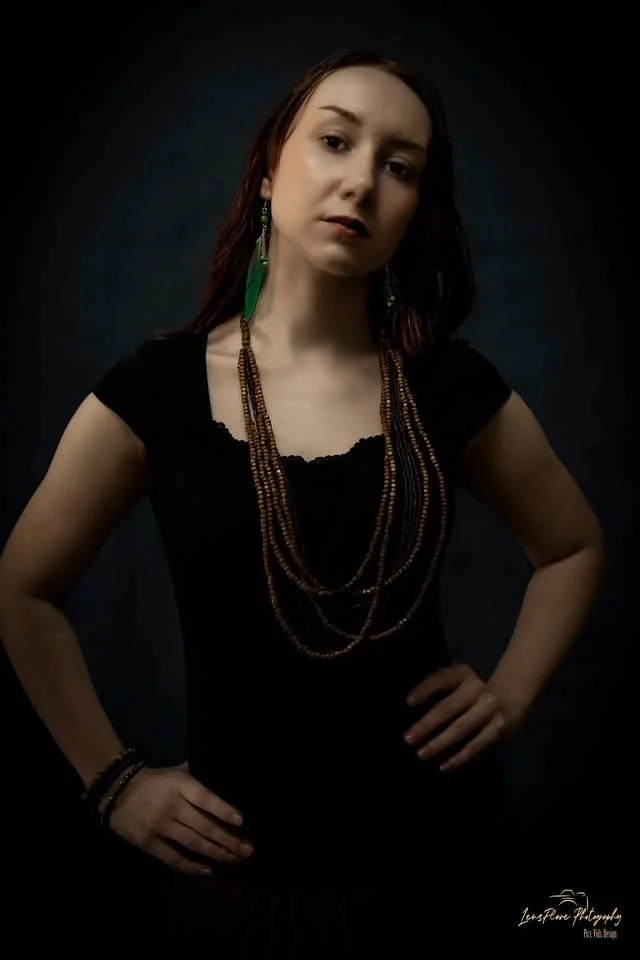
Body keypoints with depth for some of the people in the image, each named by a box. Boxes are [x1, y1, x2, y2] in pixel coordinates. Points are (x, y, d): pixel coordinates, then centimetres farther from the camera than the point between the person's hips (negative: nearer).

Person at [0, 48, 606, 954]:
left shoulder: (453, 384, -4)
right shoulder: (156, 387, -8)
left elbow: (574, 547, 11)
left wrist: (510, 695, -2)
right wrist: (112, 780, -3)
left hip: (431, 854, 2)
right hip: (229, 871, -1)